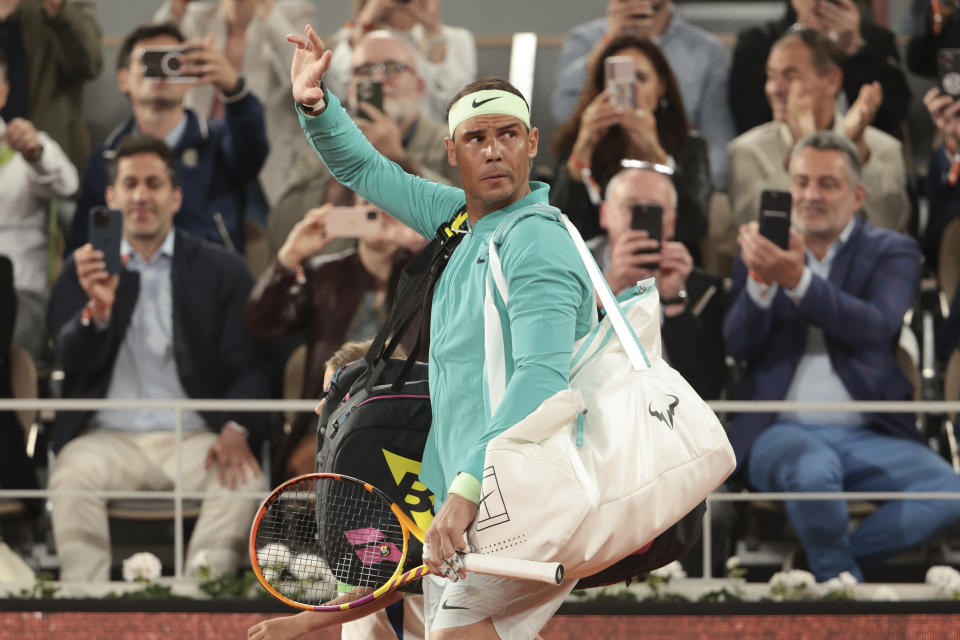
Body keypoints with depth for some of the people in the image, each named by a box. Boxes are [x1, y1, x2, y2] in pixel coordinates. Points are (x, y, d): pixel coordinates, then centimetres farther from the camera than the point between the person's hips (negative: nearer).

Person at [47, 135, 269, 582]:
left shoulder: (222, 271, 12)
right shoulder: (82, 271, 13)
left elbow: (246, 366, 4)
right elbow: (74, 360, 0)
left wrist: (236, 430, -17)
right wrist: (97, 309, -23)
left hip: (194, 439, 0)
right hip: (109, 438, 0)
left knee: (243, 479, -31)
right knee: (73, 477, -32)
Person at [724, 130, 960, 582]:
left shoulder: (892, 253, 10)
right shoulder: (763, 253, 14)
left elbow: (876, 328, -12)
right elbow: (738, 345, -1)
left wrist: (797, 281, -27)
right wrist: (759, 279, -20)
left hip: (870, 436, 1)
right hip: (782, 430, -1)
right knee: (813, 469, -38)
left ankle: (831, 560, -14)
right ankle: (841, 579, -13)